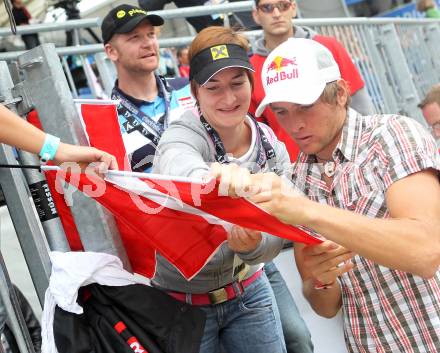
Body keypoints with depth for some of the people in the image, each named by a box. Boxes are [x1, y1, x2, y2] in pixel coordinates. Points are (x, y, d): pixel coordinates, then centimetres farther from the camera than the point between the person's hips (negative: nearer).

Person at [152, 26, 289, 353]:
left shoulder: (272, 148, -8)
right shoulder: (182, 138, -22)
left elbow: (274, 238, -15)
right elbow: (181, 170, -48)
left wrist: (253, 245, -39)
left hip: (247, 290, 4)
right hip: (181, 302, -4)